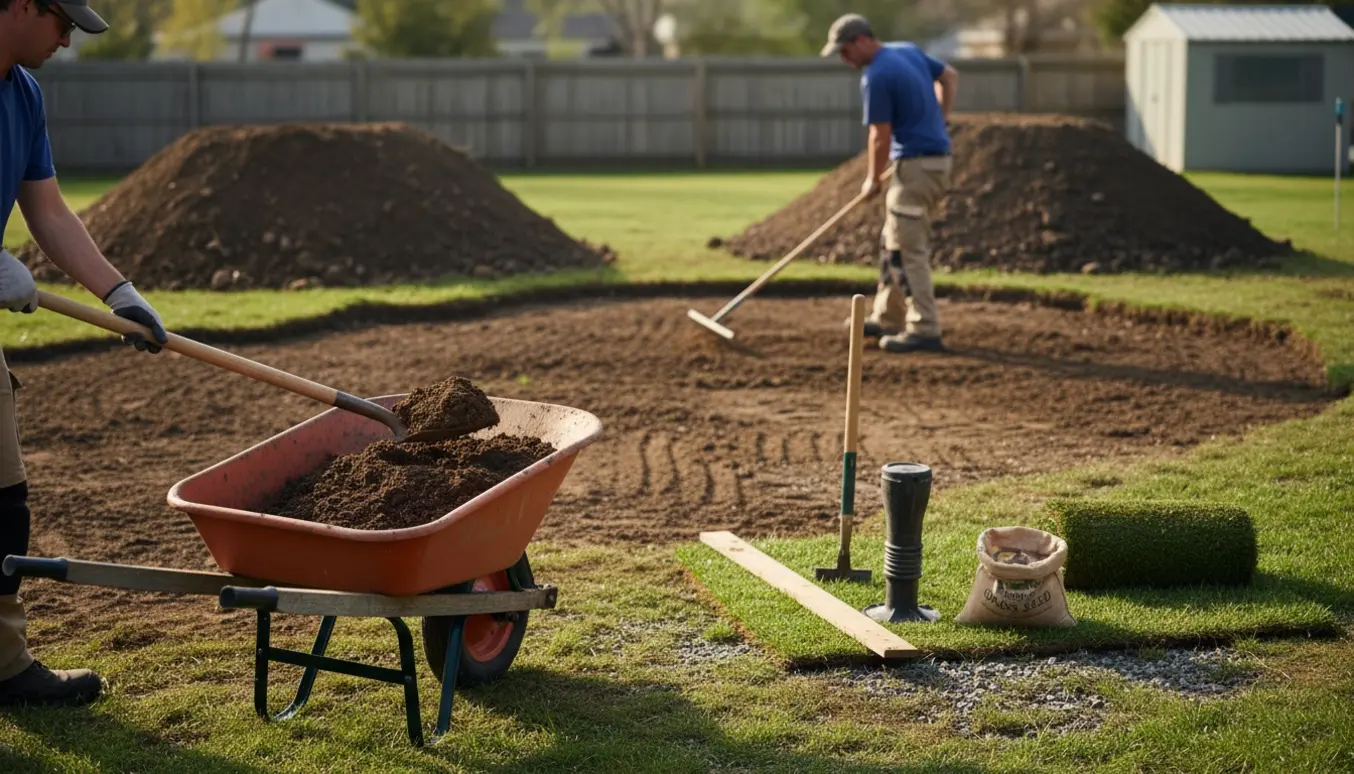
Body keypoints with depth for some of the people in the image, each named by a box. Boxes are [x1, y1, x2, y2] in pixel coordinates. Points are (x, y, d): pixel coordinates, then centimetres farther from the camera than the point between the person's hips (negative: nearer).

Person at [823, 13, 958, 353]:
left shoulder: (876, 77, -17)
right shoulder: (909, 51, 10)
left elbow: (880, 137, -14)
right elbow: (950, 76, 23)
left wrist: (872, 180, 0)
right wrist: (940, 120, 23)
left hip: (916, 165, -10)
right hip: (938, 156, 10)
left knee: (907, 249, -7)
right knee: (894, 243, 17)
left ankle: (925, 330, -8)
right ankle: (888, 318, 25)